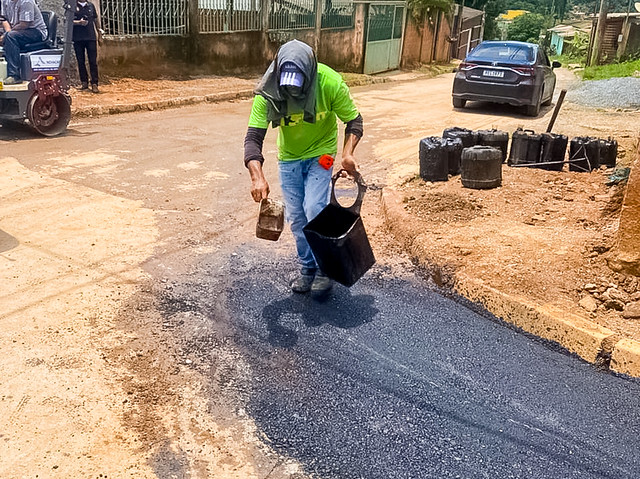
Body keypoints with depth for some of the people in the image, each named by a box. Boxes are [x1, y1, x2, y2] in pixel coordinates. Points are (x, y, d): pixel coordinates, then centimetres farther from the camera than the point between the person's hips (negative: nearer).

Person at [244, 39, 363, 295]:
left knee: (314, 210, -14)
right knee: (296, 217, 6)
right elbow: (254, 137, -25)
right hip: (288, 158, 3)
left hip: (320, 154, -2)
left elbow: (354, 120, -13)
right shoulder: (267, 93, -24)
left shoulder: (330, 83, -26)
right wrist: (257, 177, -40)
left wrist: (348, 152, -31)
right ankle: (307, 268, 26)